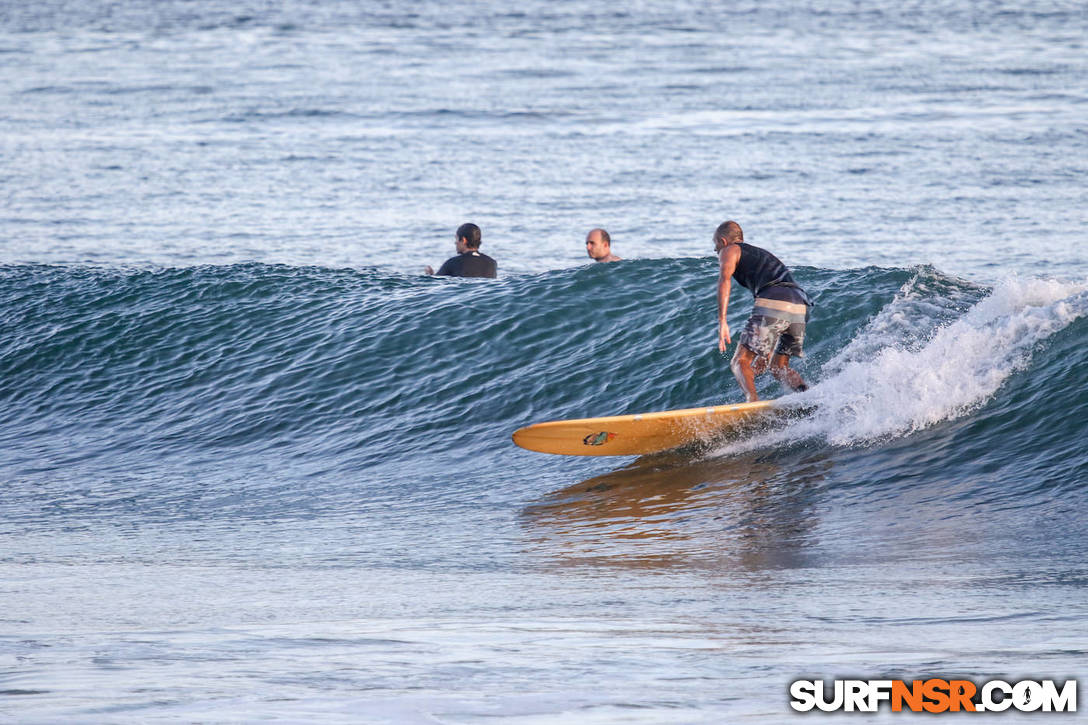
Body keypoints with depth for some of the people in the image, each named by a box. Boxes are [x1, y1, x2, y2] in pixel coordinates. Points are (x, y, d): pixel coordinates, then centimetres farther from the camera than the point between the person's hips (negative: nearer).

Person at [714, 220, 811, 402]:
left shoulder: (729, 251, 17)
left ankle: (753, 401, -31)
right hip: (800, 307, 7)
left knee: (740, 363, -3)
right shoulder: (762, 253, 39)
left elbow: (725, 280, -5)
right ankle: (806, 393, -8)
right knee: (779, 367, 20)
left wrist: (722, 321, -13)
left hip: (772, 305, -7)